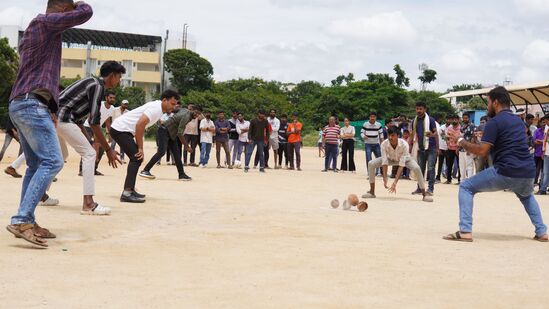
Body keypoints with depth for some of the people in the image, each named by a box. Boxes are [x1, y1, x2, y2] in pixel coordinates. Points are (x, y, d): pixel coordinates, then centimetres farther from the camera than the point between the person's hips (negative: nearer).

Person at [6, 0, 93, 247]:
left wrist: (49, 110, 25)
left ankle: (26, 222, 8)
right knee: (52, 162, -16)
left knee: (36, 165, 11)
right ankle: (21, 220, -24)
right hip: (32, 104, -11)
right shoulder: (45, 21, -5)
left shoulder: (31, 31, 25)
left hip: (19, 105, 11)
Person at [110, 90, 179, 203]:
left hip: (123, 129, 10)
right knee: (137, 158, -15)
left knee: (136, 158, 15)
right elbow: (139, 125, -28)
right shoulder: (156, 109, -20)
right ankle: (127, 194, -19)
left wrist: (139, 147, 11)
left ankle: (130, 190, 20)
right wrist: (140, 148, -19)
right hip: (120, 129, -10)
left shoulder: (158, 108, 11)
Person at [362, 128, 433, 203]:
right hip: (391, 159, 3)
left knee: (417, 169, -32)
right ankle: (372, 192, -3)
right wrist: (385, 179, -41)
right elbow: (384, 162, -31)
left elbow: (401, 165, -40)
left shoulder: (404, 144, -39)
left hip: (404, 159, -3)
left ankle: (424, 194, -17)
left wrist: (395, 182, -47)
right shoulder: (384, 144, -33)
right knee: (371, 164, -16)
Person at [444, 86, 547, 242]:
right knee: (527, 195, 40)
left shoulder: (494, 122, -2)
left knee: (466, 187, 6)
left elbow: (482, 151, -9)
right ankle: (541, 232, 26)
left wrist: (460, 140, 3)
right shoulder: (519, 121, 21)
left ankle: (465, 231, -6)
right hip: (528, 173, 7)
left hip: (505, 172, -7)